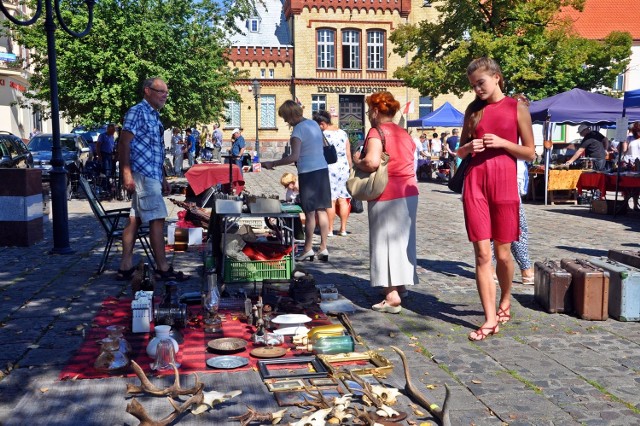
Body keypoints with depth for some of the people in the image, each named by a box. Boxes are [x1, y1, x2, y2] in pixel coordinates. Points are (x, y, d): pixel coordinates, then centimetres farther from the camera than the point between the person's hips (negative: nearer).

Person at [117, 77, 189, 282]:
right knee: (157, 219, -9)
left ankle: (125, 267, 12)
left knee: (135, 219, 9)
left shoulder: (154, 116, 21)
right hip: (142, 174, -9)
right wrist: (127, 174, -22)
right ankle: (163, 269, -4)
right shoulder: (137, 111, -7)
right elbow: (124, 143, -14)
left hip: (151, 175, 9)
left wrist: (163, 178, 24)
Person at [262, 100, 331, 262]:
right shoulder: (314, 124, 12)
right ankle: (323, 248, 11)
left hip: (308, 173, -8)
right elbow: (323, 144, 23)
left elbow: (294, 156, -22)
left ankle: (308, 249, 5)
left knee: (309, 212, -2)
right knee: (321, 210, 8)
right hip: (323, 169, 8)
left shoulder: (298, 129, -14)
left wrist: (272, 164, -17)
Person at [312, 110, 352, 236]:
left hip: (329, 169, -6)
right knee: (342, 199, 8)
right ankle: (343, 229, 12)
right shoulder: (343, 133, 9)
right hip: (344, 168, 6)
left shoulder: (323, 135, -9)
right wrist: (350, 169, 20)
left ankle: (330, 230, 3)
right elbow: (348, 154, 11)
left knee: (331, 200, -2)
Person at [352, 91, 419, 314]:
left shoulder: (377, 132, -11)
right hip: (409, 192, 8)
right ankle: (401, 284, 31)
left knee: (385, 241, -3)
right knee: (402, 239, 18)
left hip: (387, 195, -8)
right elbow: (408, 161, 15)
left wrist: (357, 161, -6)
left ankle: (392, 297, -4)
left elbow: (372, 162, -26)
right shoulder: (403, 133, 14)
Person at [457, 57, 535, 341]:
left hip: (505, 182, -2)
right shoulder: (473, 109, 11)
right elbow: (460, 151, 16)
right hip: (475, 182, 2)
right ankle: (490, 320, 2)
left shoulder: (517, 108, 2)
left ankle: (505, 302, 34)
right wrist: (470, 147, -6)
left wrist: (502, 142, -13)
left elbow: (530, 153, 3)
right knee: (482, 254, -2)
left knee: (502, 253, 8)